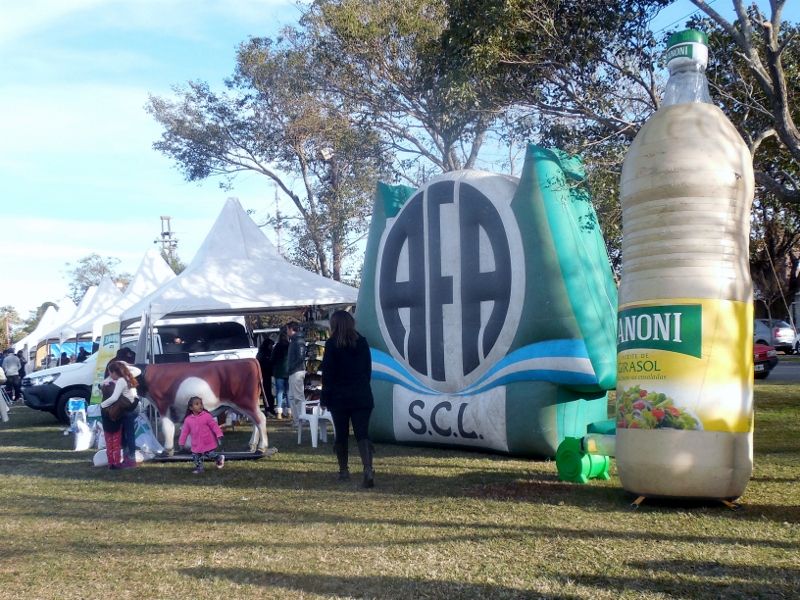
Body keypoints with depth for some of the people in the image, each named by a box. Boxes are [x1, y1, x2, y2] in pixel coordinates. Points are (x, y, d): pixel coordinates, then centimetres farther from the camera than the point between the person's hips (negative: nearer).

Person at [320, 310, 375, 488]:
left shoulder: (332, 344, -7)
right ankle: (368, 469, -20)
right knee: (362, 434, -2)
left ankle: (343, 471, 20)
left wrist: (325, 398, -2)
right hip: (362, 396, 2)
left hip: (339, 397, -2)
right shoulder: (362, 342, 5)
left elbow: (327, 373, -7)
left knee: (341, 435, 11)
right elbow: (368, 369, 10)